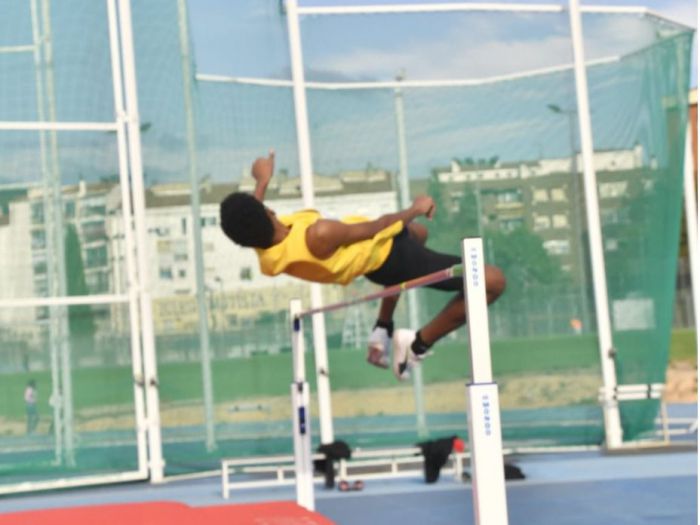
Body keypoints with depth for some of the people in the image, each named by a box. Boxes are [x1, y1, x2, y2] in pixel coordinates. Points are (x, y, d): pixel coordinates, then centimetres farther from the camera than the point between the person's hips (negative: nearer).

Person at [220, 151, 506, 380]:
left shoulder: (264, 249, -15)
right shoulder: (318, 236, -39)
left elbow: (249, 221, 11)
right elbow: (372, 228, -24)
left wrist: (262, 180, 23)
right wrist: (413, 210, -7)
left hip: (375, 265, 9)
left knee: (417, 233, 41)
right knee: (492, 281, -7)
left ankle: (383, 331, 39)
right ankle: (418, 344, 5)